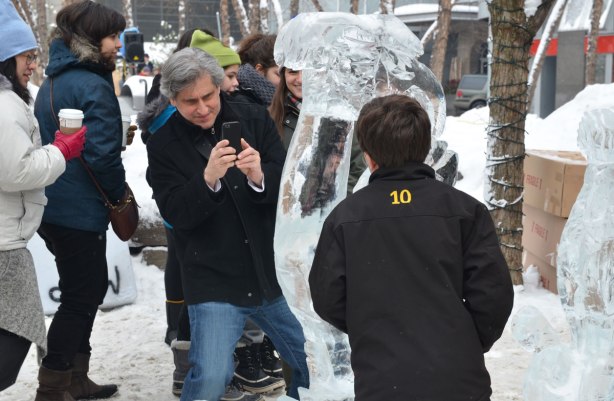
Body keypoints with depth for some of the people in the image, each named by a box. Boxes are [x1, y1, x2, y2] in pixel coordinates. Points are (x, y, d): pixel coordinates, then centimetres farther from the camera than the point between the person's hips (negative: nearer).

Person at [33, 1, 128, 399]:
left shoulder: (53, 81, 11)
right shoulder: (94, 86, -18)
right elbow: (103, 154, -24)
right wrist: (120, 192, -7)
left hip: (55, 205, 9)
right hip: (81, 210, -9)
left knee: (90, 287, 20)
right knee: (80, 298, 2)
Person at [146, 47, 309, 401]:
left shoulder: (254, 118, 1)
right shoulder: (163, 145, -4)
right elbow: (176, 214, -13)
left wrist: (260, 177, -25)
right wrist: (207, 179, -31)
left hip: (273, 274, 3)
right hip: (214, 282, -3)